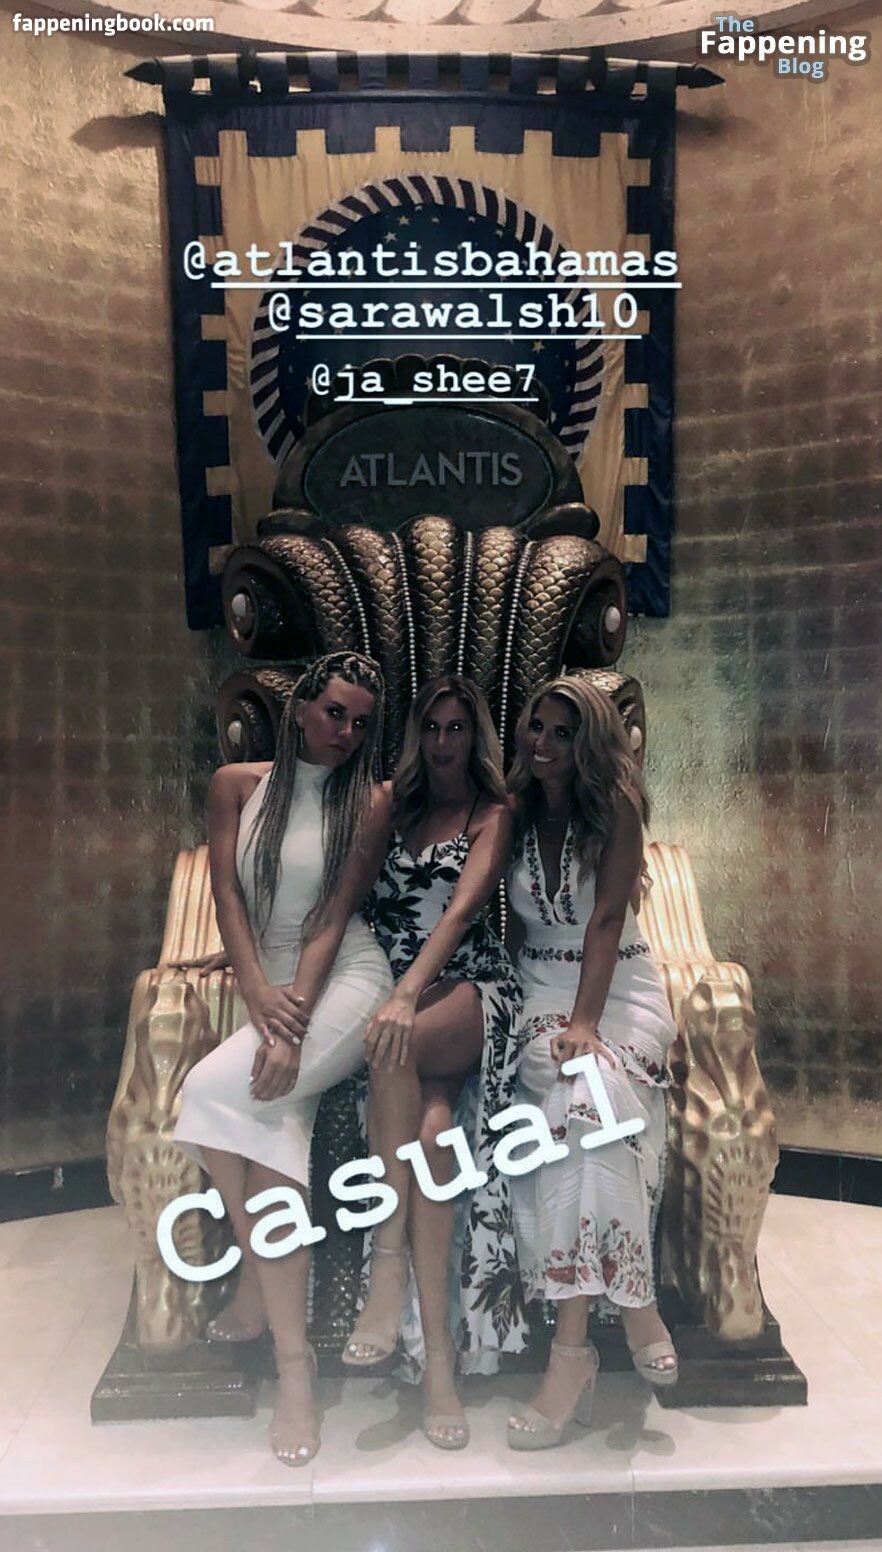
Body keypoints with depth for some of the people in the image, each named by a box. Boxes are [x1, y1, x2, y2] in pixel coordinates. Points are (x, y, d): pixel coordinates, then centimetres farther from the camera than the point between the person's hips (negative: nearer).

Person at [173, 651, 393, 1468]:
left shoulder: (369, 802, 0)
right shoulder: (236, 785, 6)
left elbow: (332, 918, -8)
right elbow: (228, 895, -2)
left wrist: (293, 1018, -20)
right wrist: (258, 990, -17)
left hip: (343, 980, -3)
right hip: (268, 981, 3)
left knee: (214, 1092, -25)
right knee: (274, 1132, -20)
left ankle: (256, 1285, -8)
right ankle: (293, 1359, -2)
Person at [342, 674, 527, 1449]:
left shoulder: (494, 815, 6)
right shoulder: (396, 806, 19)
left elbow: (463, 905, -11)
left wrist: (409, 994, -26)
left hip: (472, 990, -2)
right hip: (398, 990, 3)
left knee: (396, 1047, -37)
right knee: (430, 1129, -27)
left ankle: (388, 1265, -27)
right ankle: (437, 1356, -22)